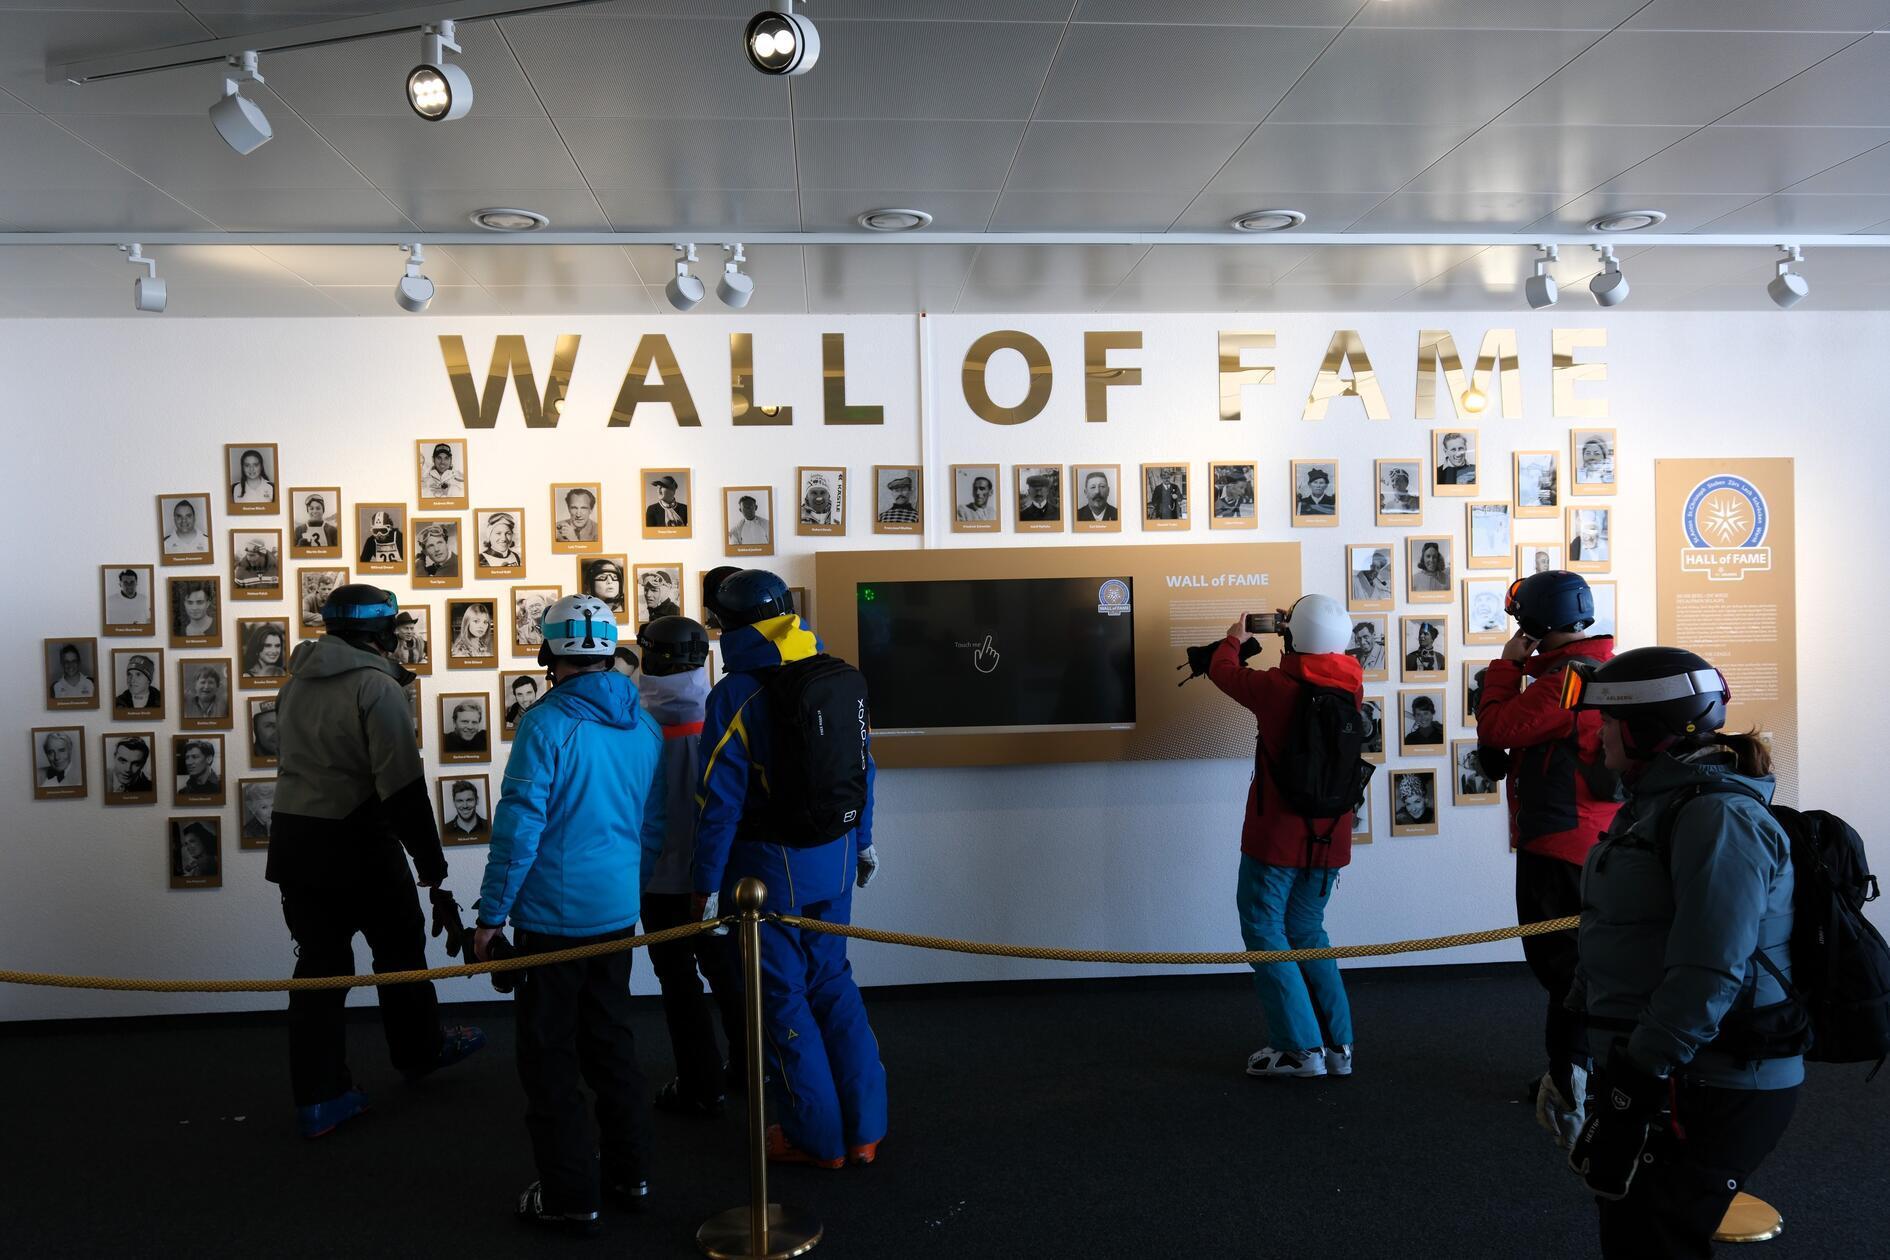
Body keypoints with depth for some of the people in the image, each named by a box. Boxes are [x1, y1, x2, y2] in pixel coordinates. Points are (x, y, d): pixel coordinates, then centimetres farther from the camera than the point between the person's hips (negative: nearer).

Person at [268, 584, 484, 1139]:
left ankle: (317, 1098, 14)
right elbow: (404, 786, -20)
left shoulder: (296, 681, 8)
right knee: (399, 947, 15)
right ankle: (419, 1051, 34)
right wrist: (431, 863, -16)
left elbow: (300, 757, 16)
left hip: (292, 840, 6)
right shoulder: (377, 687, -16)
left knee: (319, 962, 11)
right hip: (358, 843, -6)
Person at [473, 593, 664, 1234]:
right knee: (611, 1041, 19)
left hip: (554, 916, -6)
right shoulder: (642, 724, 3)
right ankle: (629, 1173, 28)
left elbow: (519, 826, -18)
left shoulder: (547, 722, -17)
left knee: (549, 1055, 6)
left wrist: (492, 913, -9)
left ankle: (570, 1197, 14)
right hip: (619, 912, 7)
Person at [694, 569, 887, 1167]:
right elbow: (862, 764, 9)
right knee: (831, 980, 19)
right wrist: (861, 840, 21)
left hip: (771, 868, -6)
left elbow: (720, 797, -16)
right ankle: (864, 1128, 24)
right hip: (834, 859, 6)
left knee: (782, 995, 9)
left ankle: (817, 1138, 20)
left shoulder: (736, 694, -16)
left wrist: (705, 880, -8)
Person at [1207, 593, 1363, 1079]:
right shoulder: (1352, 685, -2)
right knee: (1307, 931, 18)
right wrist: (1297, 629, 31)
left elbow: (1222, 670, 4)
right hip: (1329, 838, 6)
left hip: (1277, 837, -5)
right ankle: (1337, 1044, 17)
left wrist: (1235, 639, 24)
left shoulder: (1275, 687, -15)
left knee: (1264, 931, 4)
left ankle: (1300, 1048, 0)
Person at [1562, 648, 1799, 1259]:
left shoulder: (1718, 815, -19)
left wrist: (1637, 1086, -25)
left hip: (1709, 1089, -9)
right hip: (1657, 1070, 10)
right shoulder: (1656, 804, 13)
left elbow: (1706, 974, -26)